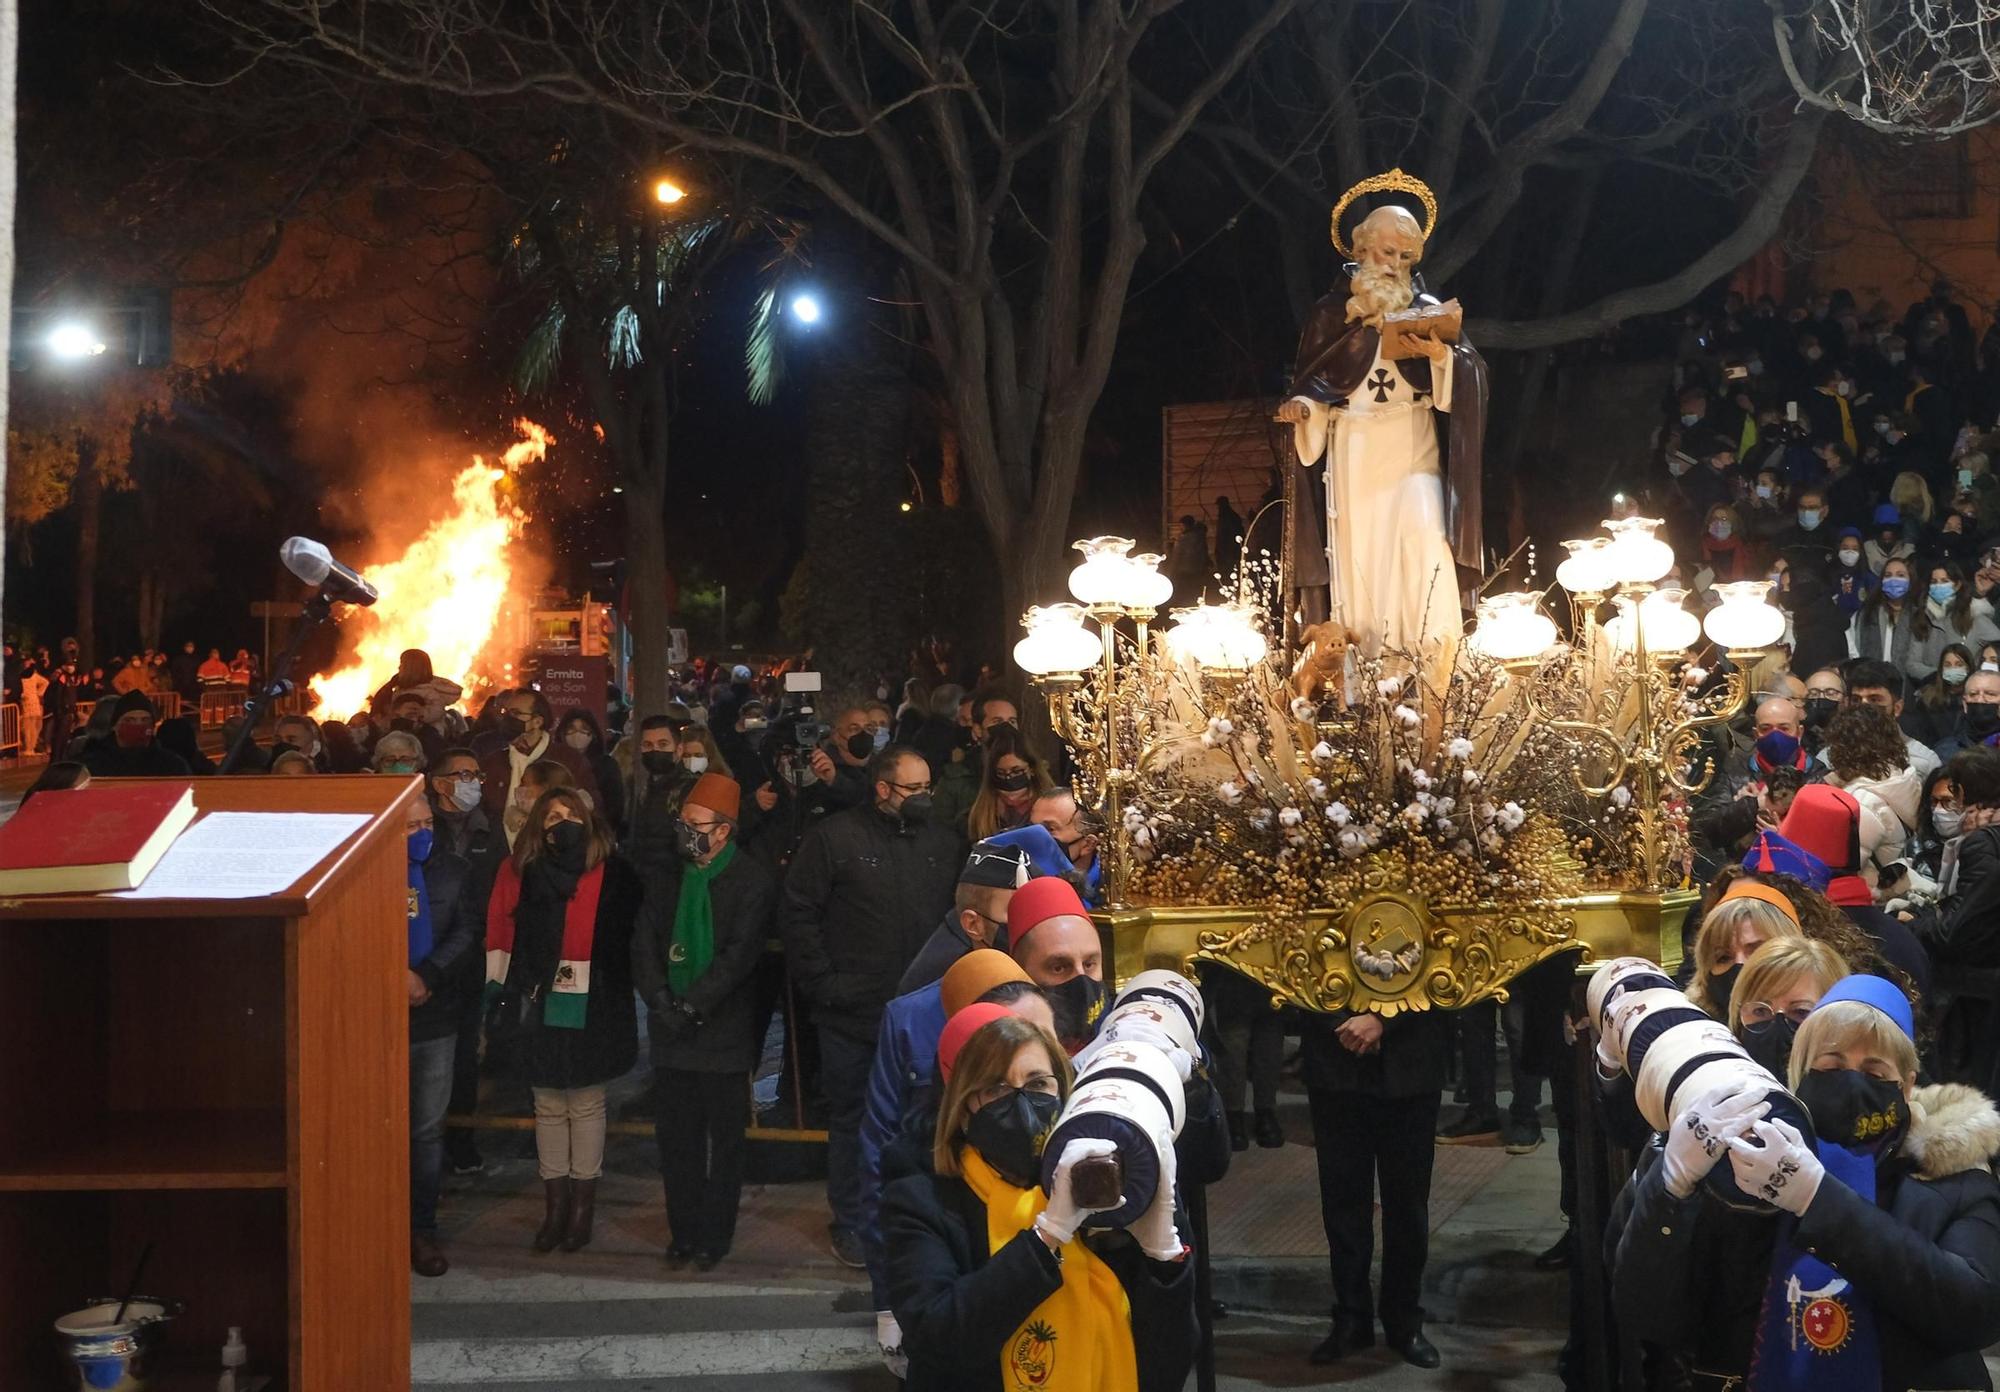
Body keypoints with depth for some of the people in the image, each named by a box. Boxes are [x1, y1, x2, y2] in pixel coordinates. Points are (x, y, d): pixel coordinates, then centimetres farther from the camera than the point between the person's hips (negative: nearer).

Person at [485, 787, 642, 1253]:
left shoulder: (613, 876, -6)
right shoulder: (519, 873, 0)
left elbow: (631, 934, -4)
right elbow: (500, 936, 2)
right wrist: (500, 993, -2)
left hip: (592, 1010, -2)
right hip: (539, 1007, 2)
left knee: (587, 1105, 7)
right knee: (549, 1107, 11)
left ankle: (583, 1205, 18)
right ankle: (555, 1206, 21)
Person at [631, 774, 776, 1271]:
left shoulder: (753, 880, -6)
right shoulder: (668, 877, 11)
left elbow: (739, 954, -13)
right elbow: (644, 945, 6)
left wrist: (692, 1006, -16)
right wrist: (662, 1002, -8)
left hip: (724, 1030, -4)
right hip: (672, 1034, 4)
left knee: (724, 1139, 4)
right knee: (675, 1138, 7)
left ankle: (715, 1234, 13)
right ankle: (683, 1230, 17)